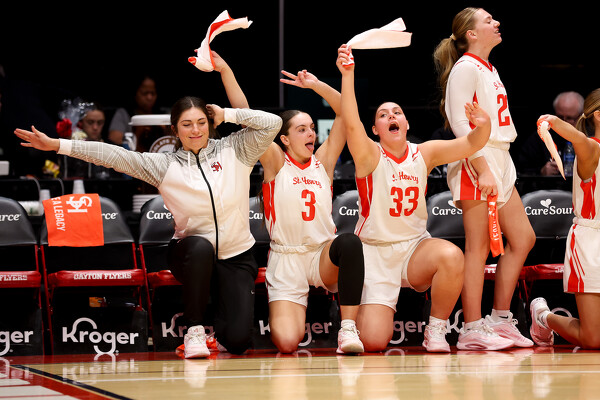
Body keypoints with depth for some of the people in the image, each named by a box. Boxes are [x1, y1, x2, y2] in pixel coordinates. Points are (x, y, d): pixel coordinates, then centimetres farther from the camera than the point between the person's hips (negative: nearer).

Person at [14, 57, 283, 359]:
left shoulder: (234, 150, -2)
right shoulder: (164, 165, -3)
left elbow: (272, 123, -9)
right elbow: (114, 156, -9)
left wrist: (226, 115, -8)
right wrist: (56, 145, -14)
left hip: (236, 257, 0)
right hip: (191, 254, 0)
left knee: (237, 341, -13)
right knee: (200, 246, -39)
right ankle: (194, 329, -19)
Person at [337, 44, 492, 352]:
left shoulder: (424, 153, 3)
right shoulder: (370, 156, -8)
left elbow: (470, 144, -7)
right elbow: (351, 124, -26)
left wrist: (482, 127, -31)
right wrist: (347, 76, -39)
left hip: (415, 247, 3)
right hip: (375, 252, -3)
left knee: (451, 256, -33)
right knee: (373, 342, -16)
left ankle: (436, 332, -10)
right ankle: (365, 314, 25)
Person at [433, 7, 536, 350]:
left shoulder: (489, 69, 19)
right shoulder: (465, 67, -9)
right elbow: (460, 122, -16)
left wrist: (499, 168, 18)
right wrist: (483, 168, -22)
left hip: (499, 161, 10)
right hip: (475, 161, -10)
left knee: (522, 238, 9)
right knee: (478, 247, -8)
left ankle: (500, 320, 15)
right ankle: (473, 330, -5)